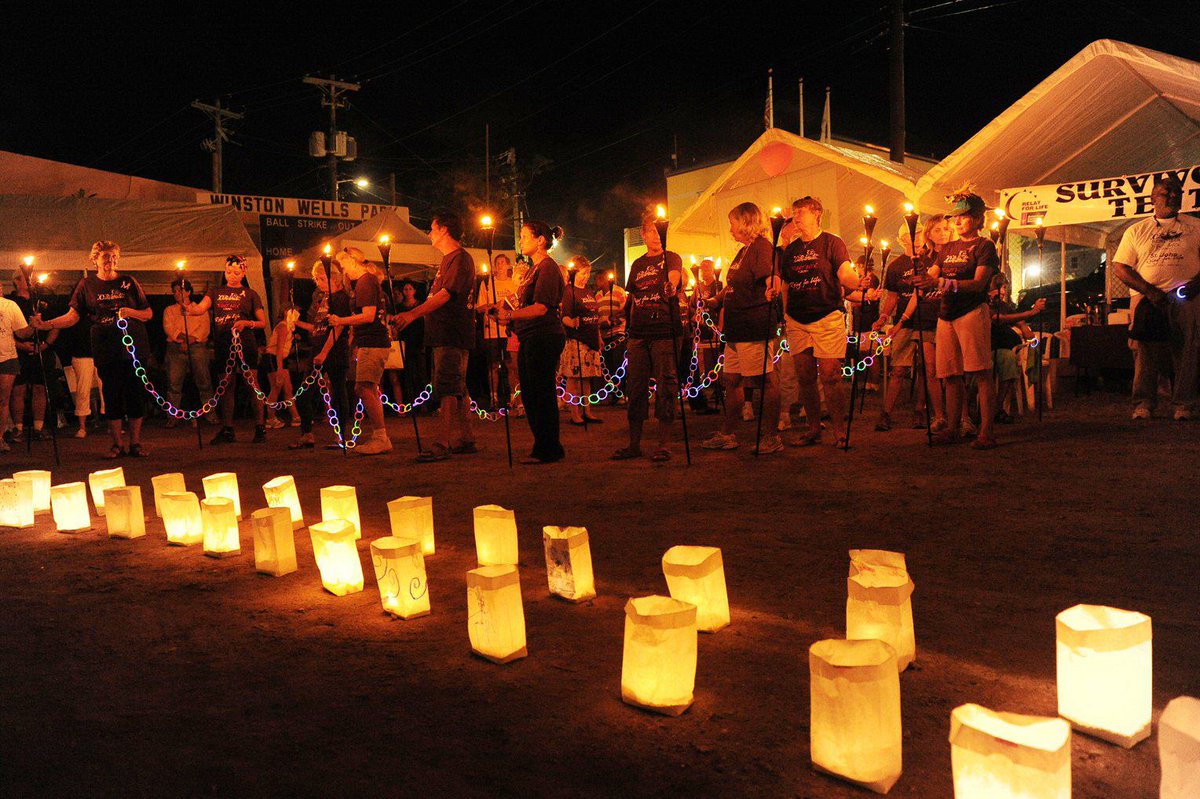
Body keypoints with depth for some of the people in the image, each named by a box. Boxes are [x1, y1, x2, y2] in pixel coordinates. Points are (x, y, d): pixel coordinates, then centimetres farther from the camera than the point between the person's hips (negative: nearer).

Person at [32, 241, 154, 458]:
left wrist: (129, 312, -11)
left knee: (136, 395, 0)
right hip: (105, 349, 0)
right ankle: (118, 444, 11)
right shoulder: (87, 285, 8)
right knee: (111, 397, 3)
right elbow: (73, 316, 0)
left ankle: (135, 442, 10)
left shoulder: (128, 282, 7)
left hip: (134, 348, 0)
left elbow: (149, 314, 8)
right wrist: (46, 324, -15)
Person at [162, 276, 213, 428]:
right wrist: (182, 337, -12)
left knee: (204, 381, -5)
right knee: (174, 383, -5)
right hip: (175, 349, 1)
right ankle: (173, 417, -3)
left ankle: (210, 414, -2)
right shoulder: (169, 310, 21)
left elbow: (204, 327, 1)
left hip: (197, 348, -1)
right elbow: (168, 328, 5)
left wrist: (190, 340, -13)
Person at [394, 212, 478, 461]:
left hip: (453, 335, -10)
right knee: (458, 388, 12)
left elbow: (445, 294, -22)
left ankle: (444, 444, -15)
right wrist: (415, 314, 23)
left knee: (447, 388, -13)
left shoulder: (460, 258, -11)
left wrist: (414, 313, -30)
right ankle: (465, 440, 17)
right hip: (444, 335, 10)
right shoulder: (447, 259, 22)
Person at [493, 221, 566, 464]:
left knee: (542, 394, -7)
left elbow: (541, 307, -20)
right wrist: (501, 309, 10)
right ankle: (542, 447, 19)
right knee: (529, 395, 11)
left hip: (543, 337, -10)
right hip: (530, 337, 10)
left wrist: (510, 315, -25)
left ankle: (549, 449, 0)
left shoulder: (547, 267, -10)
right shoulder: (533, 269, 21)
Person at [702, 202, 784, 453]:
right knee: (732, 379, 12)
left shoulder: (762, 246, -9)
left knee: (765, 380, -5)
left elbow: (770, 274, -26)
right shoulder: (743, 251, 21)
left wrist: (772, 286, -46)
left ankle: (772, 437, 1)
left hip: (754, 326, -10)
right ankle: (728, 434, 21)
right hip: (737, 327, 10)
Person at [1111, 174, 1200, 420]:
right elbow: (1120, 268, 5)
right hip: (1146, 299, 0)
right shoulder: (1136, 230, 14)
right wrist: (1149, 290, -8)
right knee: (1145, 354, -5)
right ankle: (1143, 405, -1)